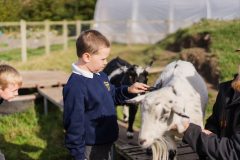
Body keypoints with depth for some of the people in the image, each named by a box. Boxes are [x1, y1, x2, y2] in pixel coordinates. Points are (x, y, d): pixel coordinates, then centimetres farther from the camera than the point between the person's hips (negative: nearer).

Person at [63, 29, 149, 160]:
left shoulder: (100, 76, 3)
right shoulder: (75, 86, -25)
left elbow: (113, 96, 20)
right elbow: (74, 124, -23)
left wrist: (128, 90, 2)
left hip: (106, 143, 9)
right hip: (91, 148, -9)